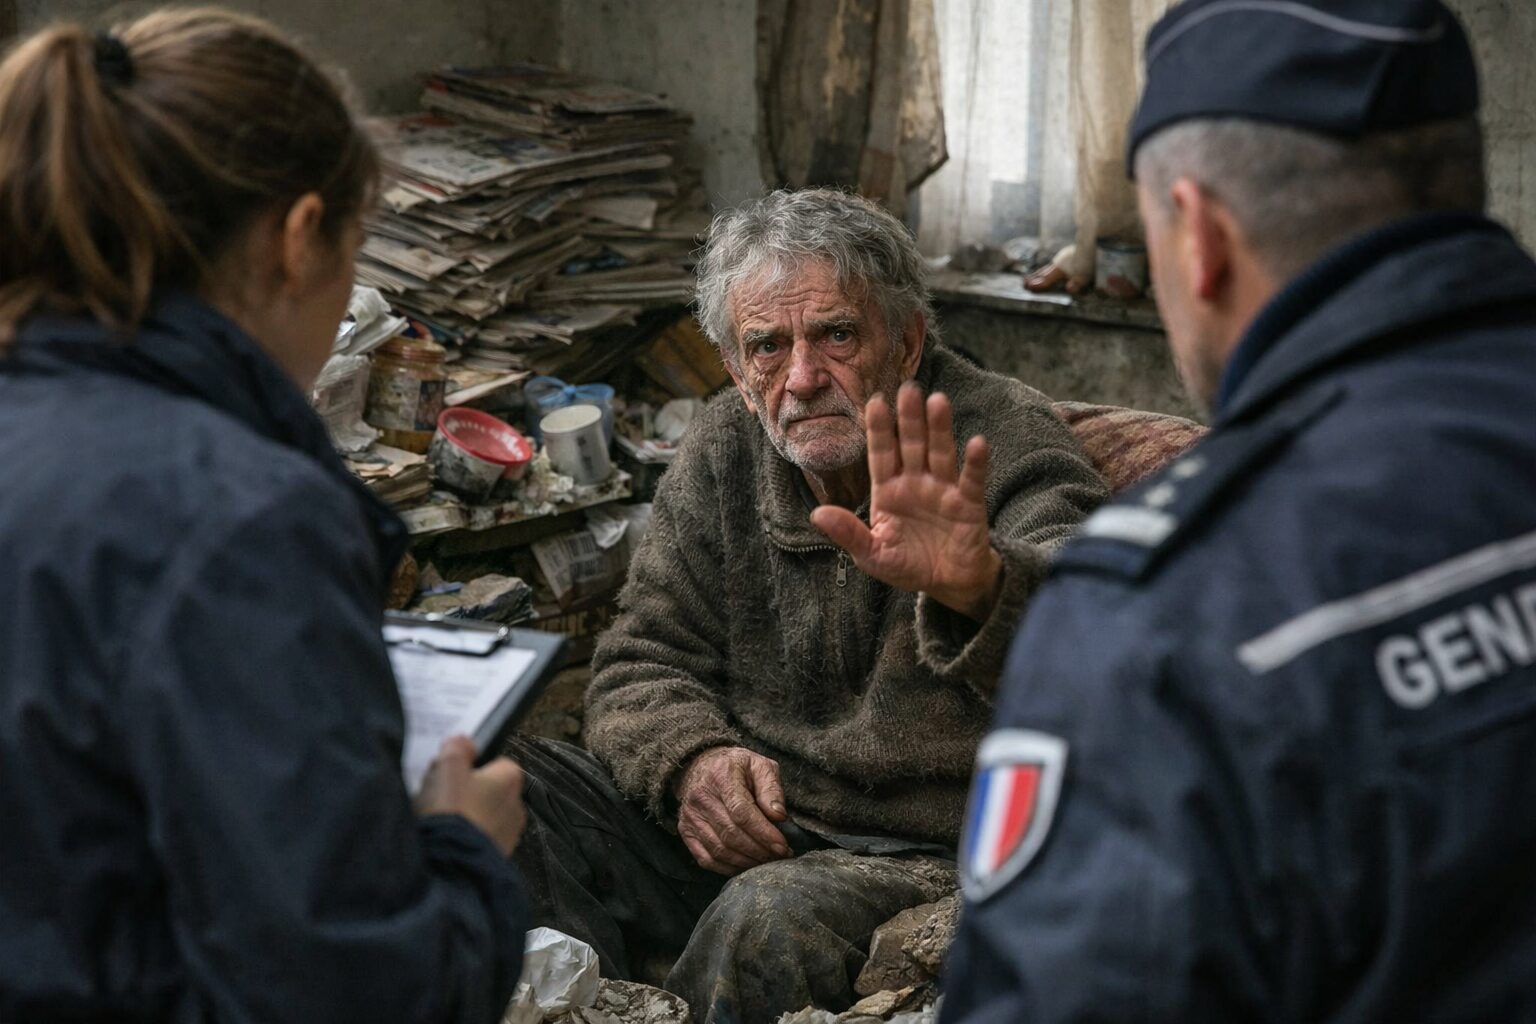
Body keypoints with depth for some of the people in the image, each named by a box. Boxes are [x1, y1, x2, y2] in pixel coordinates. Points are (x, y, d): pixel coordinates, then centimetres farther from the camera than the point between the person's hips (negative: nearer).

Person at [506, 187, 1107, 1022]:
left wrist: (978, 587, -57)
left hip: (927, 860, -5)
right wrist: (692, 760, -16)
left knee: (770, 919, -36)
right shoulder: (724, 451, 6)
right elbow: (643, 665, 9)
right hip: (735, 829, 6)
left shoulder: (1004, 443, -12)